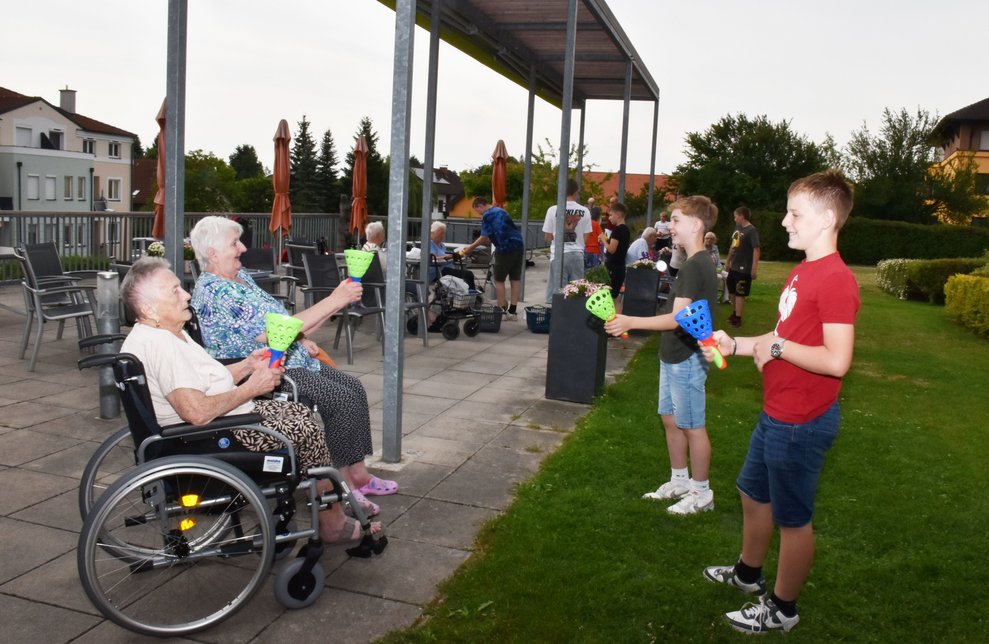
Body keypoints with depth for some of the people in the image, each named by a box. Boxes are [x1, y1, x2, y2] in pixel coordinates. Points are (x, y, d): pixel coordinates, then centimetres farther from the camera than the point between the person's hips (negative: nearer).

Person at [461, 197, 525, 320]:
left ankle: (502, 310, 2)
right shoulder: (502, 211, 21)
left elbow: (484, 237, -9)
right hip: (519, 246, 7)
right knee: (515, 279, 6)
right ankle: (513, 310, 6)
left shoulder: (487, 215, -4)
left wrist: (470, 248, -1)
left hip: (505, 249, -7)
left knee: (499, 280, 3)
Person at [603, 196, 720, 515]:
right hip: (673, 357, 10)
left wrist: (630, 322, -34)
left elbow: (676, 319, -27)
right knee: (670, 419, 18)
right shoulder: (695, 264, 10)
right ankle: (680, 482, 32)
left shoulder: (695, 267, -21)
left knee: (692, 426, 2)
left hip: (687, 359, -10)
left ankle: (701, 493, 17)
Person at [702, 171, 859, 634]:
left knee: (792, 518, 7)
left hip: (801, 423, -10)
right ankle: (748, 572, 47)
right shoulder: (803, 272, 9)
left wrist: (777, 345, -21)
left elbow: (837, 361, -29)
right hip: (776, 415, 10)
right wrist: (735, 345, 7)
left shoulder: (836, 280, -22)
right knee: (753, 493, 25)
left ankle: (782, 608, 26)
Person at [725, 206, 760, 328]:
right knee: (732, 292, 17)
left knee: (740, 294, -2)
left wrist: (754, 269, -22)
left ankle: (738, 319, 6)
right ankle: (734, 314, 31)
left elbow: (756, 250, -19)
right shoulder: (737, 228, 10)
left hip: (744, 269, -8)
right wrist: (728, 261, 24)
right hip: (734, 267, 8)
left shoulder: (751, 230, -15)